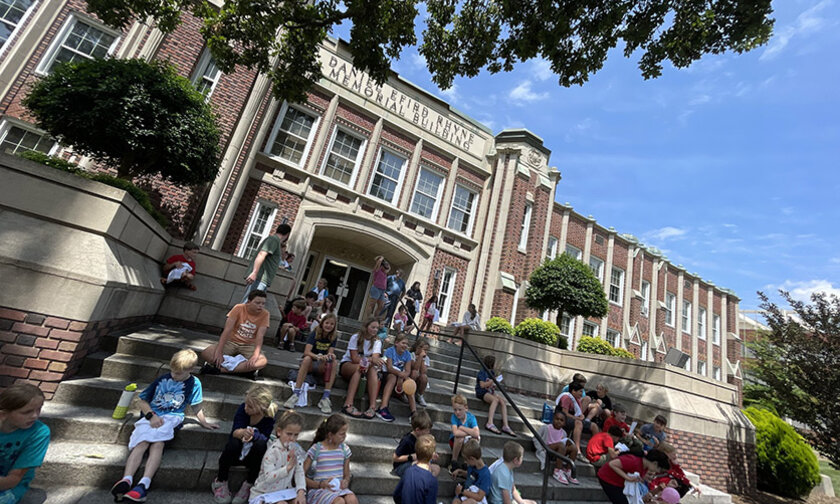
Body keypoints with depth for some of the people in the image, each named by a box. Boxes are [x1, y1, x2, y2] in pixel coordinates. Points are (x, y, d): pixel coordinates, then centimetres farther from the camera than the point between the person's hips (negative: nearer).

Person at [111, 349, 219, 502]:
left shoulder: (194, 383, 8)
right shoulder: (162, 380, 9)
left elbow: (196, 406, 19)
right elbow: (143, 401, 12)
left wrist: (204, 423, 22)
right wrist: (151, 416, -6)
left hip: (171, 417, -2)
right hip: (151, 415, 2)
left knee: (157, 442, -31)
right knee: (142, 442, -28)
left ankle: (144, 485, -44)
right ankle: (127, 480, -42)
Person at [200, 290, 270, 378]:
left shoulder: (264, 314, -12)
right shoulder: (239, 308, -12)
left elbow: (260, 336, -17)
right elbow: (227, 330, -17)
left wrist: (255, 356, -32)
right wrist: (219, 352, -26)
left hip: (249, 346, 0)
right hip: (231, 342, 1)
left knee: (263, 361, -31)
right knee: (205, 353, -25)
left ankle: (220, 369, -24)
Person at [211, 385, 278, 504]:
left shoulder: (271, 416, -20)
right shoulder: (243, 408, -18)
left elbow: (264, 438, -28)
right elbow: (235, 432, -28)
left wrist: (253, 435, -49)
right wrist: (243, 432, -52)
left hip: (255, 456, -1)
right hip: (236, 453, 1)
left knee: (260, 444, -34)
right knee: (234, 442, -32)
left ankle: (248, 485, -14)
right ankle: (220, 481, -7)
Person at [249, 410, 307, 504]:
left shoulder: (295, 449, -3)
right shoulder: (272, 451, -20)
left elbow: (300, 472, -7)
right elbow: (268, 478, -30)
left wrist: (301, 492, -21)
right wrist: (288, 467, -40)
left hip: (285, 491, 4)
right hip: (264, 493, -4)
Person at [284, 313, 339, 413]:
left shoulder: (333, 337, -1)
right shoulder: (314, 334, -9)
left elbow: (330, 353, -9)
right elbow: (306, 352, -22)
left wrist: (331, 356, -34)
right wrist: (317, 357, -42)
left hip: (322, 365, 2)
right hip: (310, 362, -2)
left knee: (333, 362, -29)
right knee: (307, 359, -35)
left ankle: (325, 397, -31)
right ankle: (296, 394, -35)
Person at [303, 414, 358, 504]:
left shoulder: (344, 449, 8)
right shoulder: (316, 449, -6)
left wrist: (345, 481, -8)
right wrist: (320, 484, -19)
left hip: (339, 488, 4)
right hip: (318, 490, -4)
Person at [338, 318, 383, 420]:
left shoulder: (377, 341, 1)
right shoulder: (355, 337, -10)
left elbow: (375, 357, -16)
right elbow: (354, 358, -19)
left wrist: (375, 361, -40)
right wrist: (370, 359, -34)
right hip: (347, 364, -3)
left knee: (373, 370, -30)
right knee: (359, 367, -36)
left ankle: (373, 407, -40)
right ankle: (348, 404, -42)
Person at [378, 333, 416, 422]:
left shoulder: (407, 354, 1)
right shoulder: (390, 350, -11)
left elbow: (408, 371, -7)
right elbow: (389, 368, -19)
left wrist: (401, 378, -29)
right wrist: (399, 373, -39)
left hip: (401, 376, 4)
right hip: (388, 374, -4)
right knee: (393, 377, -35)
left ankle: (414, 410, -29)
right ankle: (383, 408, -46)